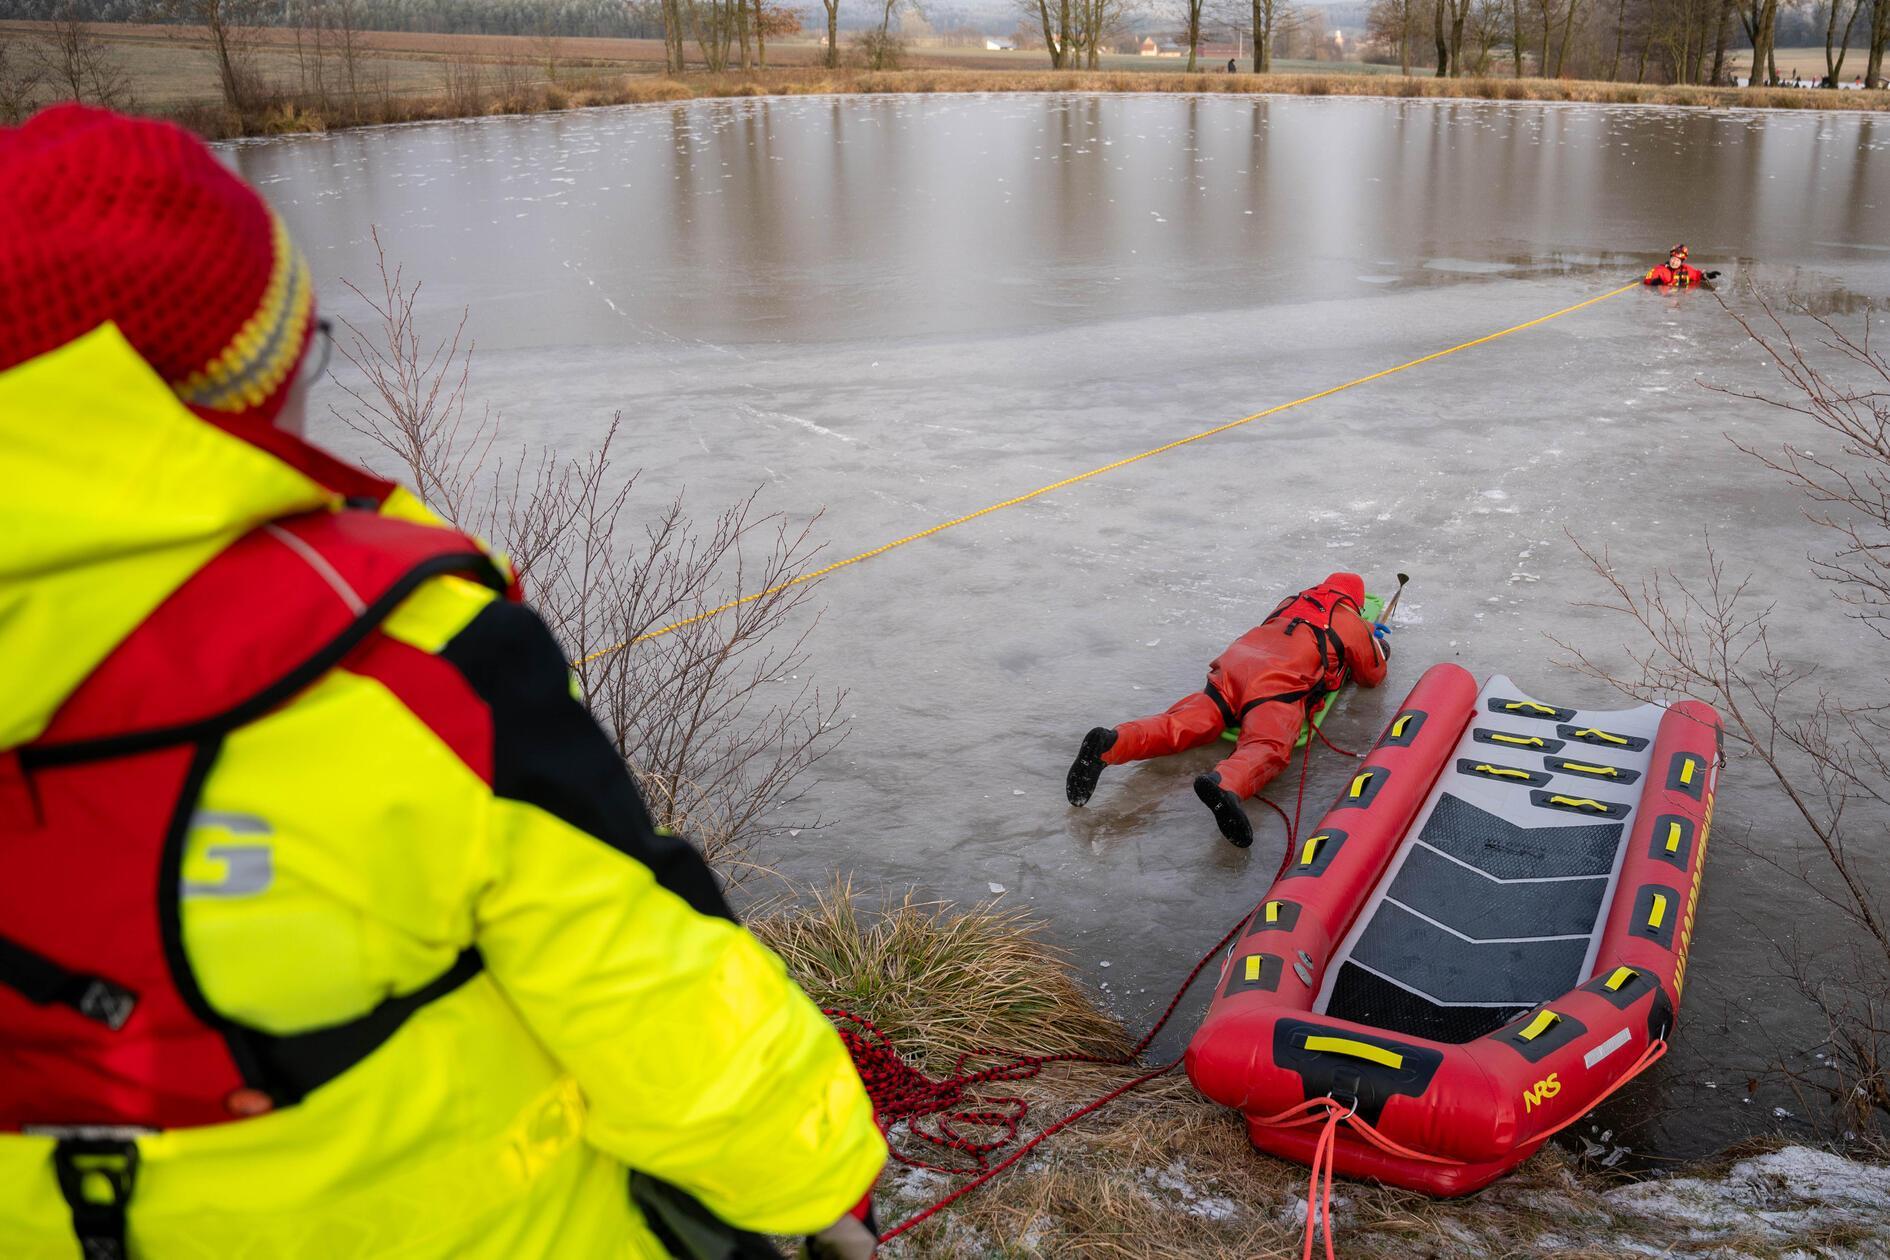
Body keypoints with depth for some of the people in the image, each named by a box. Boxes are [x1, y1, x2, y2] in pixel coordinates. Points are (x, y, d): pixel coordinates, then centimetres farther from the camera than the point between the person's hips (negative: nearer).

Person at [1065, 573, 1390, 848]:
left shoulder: (1290, 602, 38)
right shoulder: (1351, 622, 24)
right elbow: (1373, 676, 34)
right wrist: (1382, 645, 55)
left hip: (1233, 663, 5)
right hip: (1280, 682, -5)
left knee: (1181, 724, -10)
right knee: (1268, 747, -28)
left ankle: (1111, 742, -38)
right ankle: (1225, 784, -63)